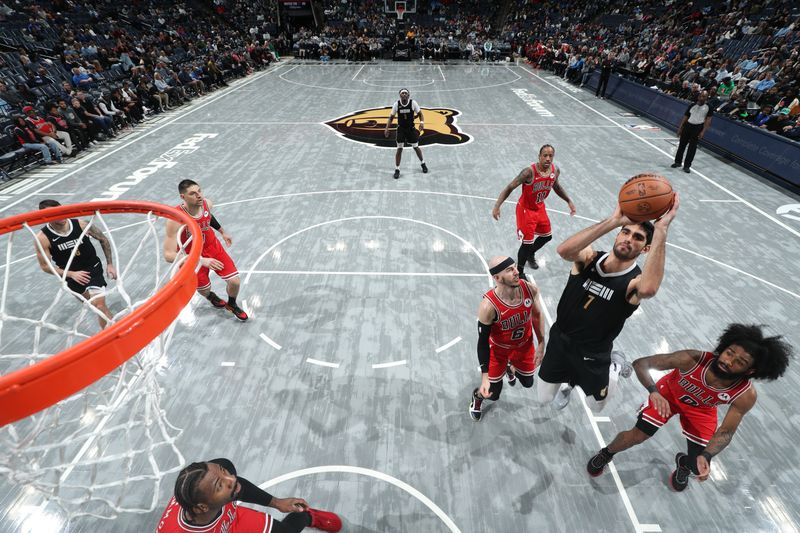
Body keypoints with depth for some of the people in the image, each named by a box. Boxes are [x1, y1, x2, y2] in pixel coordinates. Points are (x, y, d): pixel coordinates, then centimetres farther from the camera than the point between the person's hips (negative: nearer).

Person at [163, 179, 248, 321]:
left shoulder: (207, 203, -18)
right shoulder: (176, 219, -35)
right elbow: (168, 255, -36)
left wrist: (222, 232, 21)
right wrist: (201, 261, -45)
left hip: (212, 246, 4)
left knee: (234, 281, -2)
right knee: (204, 290, 12)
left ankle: (232, 304, 32)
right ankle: (210, 296, 54)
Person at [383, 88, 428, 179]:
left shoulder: (413, 103, -12)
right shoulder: (396, 104, -9)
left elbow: (420, 114, -3)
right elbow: (391, 117, 2)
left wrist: (422, 122, -23)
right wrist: (387, 128, -7)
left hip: (411, 128, 0)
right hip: (401, 129, 0)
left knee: (416, 147, 9)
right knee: (399, 148, -5)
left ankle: (423, 163, 34)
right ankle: (397, 170, 5)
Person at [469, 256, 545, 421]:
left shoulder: (531, 289, -24)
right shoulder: (488, 306, -36)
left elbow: (537, 315, -3)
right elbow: (483, 341, -23)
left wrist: (541, 344, 4)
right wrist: (484, 377, -23)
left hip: (525, 345, 4)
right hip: (499, 349, -4)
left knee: (528, 383, 25)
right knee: (493, 393, 8)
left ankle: (510, 367, 59)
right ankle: (477, 397, 44)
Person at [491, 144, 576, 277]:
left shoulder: (555, 170, -8)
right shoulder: (529, 171, -28)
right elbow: (510, 188, -28)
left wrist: (569, 201, 18)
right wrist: (497, 206, -39)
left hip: (540, 207, 7)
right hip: (526, 209, -7)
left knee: (547, 236, 21)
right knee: (527, 242, -8)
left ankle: (530, 254, 48)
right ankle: (519, 272, 11)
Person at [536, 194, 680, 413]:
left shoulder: (634, 281, -22)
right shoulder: (589, 258, -14)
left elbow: (648, 289, -49)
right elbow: (564, 250, -39)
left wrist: (661, 229, -48)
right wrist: (613, 221, -43)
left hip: (593, 355, -2)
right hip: (560, 340, 2)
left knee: (596, 407, 23)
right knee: (543, 398, 18)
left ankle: (615, 366, 44)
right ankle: (568, 382, 49)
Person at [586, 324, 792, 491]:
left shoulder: (746, 395, -32)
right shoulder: (692, 359, -40)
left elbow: (726, 432, -20)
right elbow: (641, 363, -37)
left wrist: (706, 456, -37)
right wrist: (653, 391, -54)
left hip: (702, 410, 2)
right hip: (670, 392, -2)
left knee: (699, 468, 0)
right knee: (636, 436, -12)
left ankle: (683, 462, 41)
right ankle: (606, 453, 21)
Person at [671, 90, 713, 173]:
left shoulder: (708, 107, -4)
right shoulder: (692, 105, 3)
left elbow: (708, 120, -5)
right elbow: (685, 117, 8)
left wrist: (703, 131, -12)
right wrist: (680, 128, 4)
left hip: (698, 128, -2)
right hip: (688, 125, 2)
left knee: (692, 147, 0)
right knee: (682, 144, 9)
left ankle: (687, 166, 6)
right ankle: (678, 162, 24)